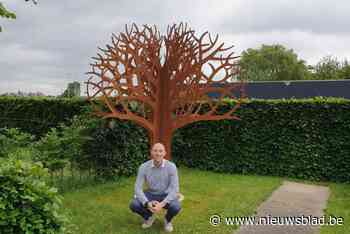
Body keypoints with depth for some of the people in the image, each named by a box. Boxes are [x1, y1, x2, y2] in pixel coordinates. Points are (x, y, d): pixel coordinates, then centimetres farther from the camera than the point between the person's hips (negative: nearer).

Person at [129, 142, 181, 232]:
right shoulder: (143, 167, -19)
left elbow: (175, 189, -25)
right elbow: (138, 188, -19)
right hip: (151, 194, 1)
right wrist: (148, 204, -36)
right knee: (134, 205, -25)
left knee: (176, 207, -33)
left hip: (166, 196, -1)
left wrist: (162, 204, -39)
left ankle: (167, 219, 4)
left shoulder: (171, 166, -24)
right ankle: (149, 216, 8)